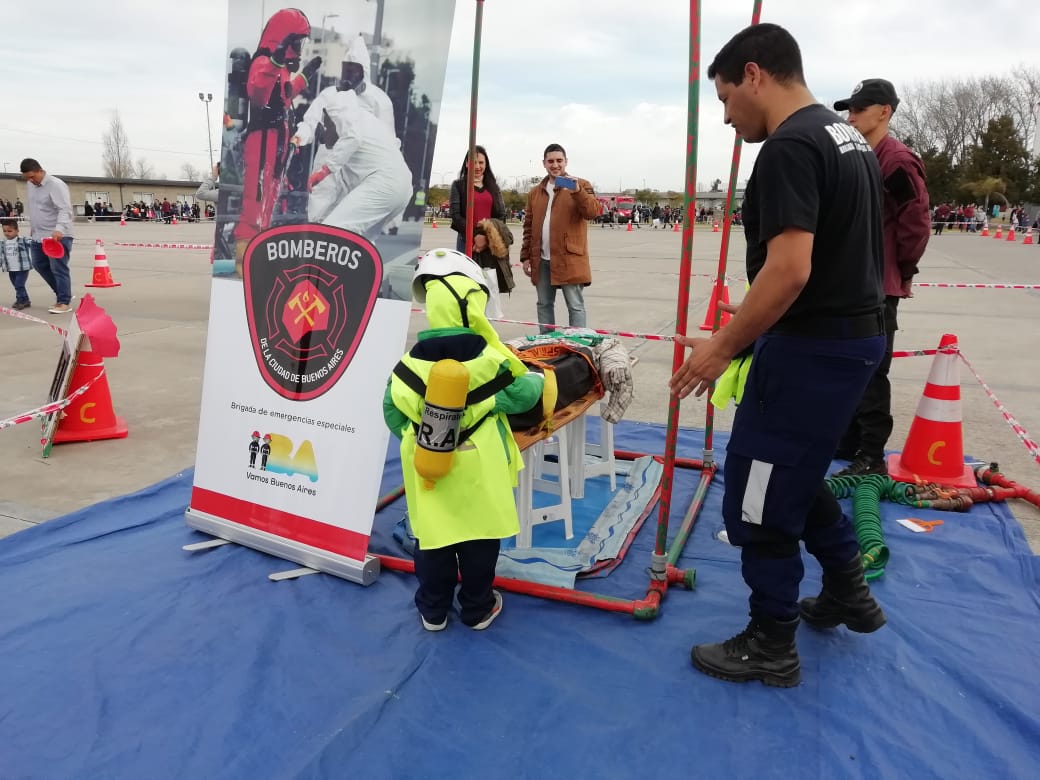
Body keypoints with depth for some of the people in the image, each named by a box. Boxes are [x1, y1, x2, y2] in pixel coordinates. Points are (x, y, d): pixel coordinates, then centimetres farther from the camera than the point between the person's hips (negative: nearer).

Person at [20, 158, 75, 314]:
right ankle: (64, 294, 24)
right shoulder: (32, 186, 12)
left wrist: (59, 229, -37)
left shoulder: (56, 185, -15)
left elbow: (65, 210, -25)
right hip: (39, 236, 9)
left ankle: (64, 302, -2)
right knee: (40, 265, 14)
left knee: (58, 269, -9)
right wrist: (33, 228, 25)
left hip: (58, 236, -9)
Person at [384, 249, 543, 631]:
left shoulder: (414, 359, -9)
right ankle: (478, 609, 31)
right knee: (480, 538, 15)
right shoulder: (488, 357, -16)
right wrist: (537, 380, 14)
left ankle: (433, 610, 31)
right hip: (478, 467, -2)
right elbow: (524, 393, -7)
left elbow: (392, 409, 0)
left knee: (433, 536, 16)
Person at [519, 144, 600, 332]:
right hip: (541, 260, 5)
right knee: (544, 304, 12)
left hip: (569, 259, -5)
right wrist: (525, 256, 10)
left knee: (575, 305, -3)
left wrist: (577, 191, -28)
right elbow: (529, 227, 16)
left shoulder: (581, 185, 2)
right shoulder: (535, 192, 16)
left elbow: (593, 211, -14)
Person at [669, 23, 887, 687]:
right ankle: (850, 593, 40)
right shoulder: (850, 137, 14)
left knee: (758, 499, 3)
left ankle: (771, 648, 19)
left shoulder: (789, 147, -18)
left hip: (811, 347, -10)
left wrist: (723, 347, -16)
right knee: (795, 472, 26)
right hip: (857, 332, 10)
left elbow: (789, 270, -27)